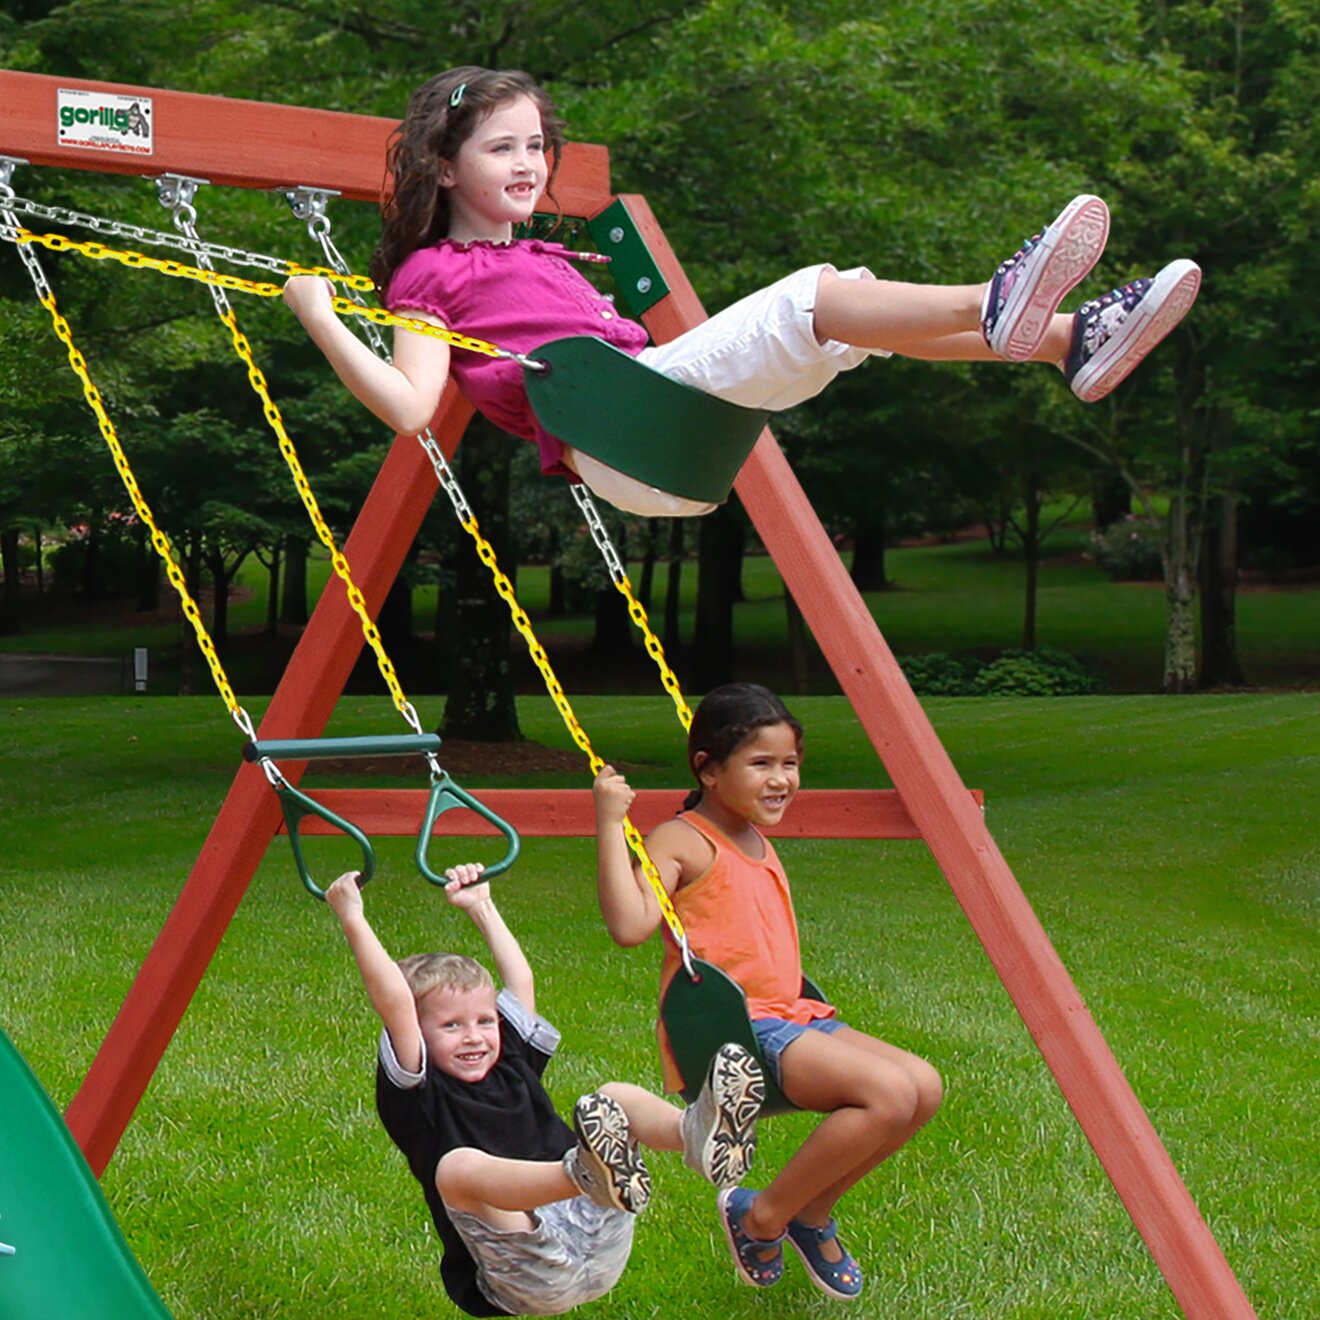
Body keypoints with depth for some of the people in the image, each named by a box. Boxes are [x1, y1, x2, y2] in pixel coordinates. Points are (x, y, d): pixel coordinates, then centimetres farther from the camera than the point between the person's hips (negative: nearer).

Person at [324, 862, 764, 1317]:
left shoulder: (512, 1067, 20)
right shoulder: (419, 1096, 3)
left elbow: (520, 981, 28)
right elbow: (395, 1005, -8)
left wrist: (481, 906, 35)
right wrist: (353, 920, -5)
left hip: (598, 1257, 6)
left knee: (617, 1099, 3)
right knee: (457, 1166, -32)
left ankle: (697, 1131, -33)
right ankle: (588, 1174, -62)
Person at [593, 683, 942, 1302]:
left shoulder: (759, 843, 18)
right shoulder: (681, 842, -8)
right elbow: (630, 925, -25)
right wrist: (610, 826, -25)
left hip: (786, 1016, 9)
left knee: (924, 1086, -3)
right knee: (888, 1094, -24)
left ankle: (810, 1211, 11)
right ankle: (762, 1216, -7)